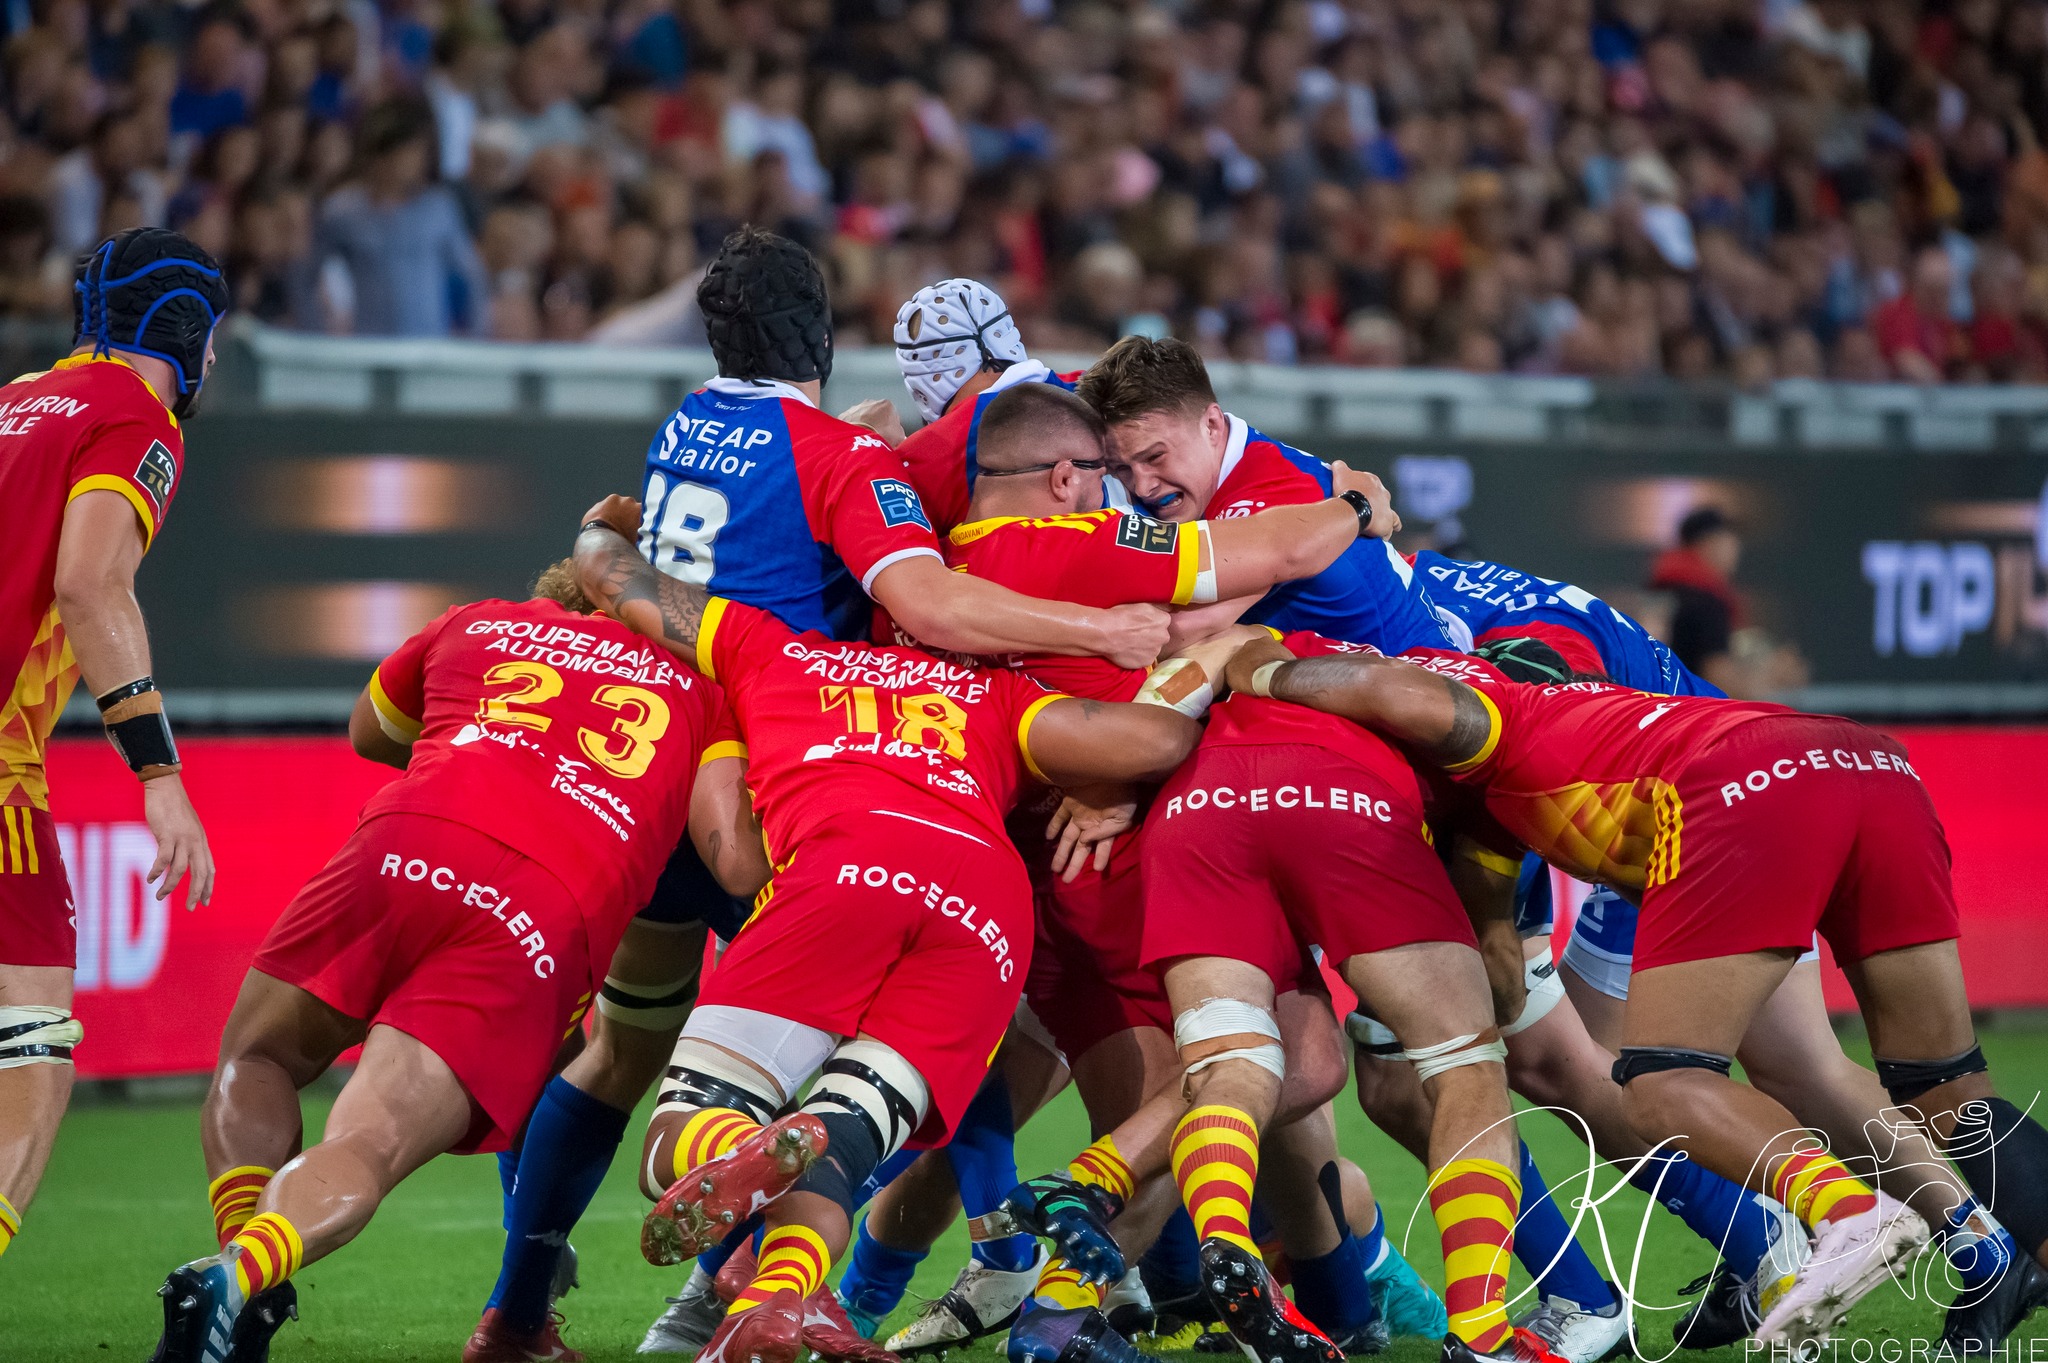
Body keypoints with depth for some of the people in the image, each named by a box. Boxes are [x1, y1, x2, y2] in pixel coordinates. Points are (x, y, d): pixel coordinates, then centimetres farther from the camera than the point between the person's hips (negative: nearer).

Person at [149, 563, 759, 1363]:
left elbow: (367, 733, 51)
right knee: (364, 1152, -4)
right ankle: (239, 1275, -36)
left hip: (410, 846, 1)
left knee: (255, 1064, 23)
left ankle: (242, 1272, -5)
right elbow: (735, 858, 10)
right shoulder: (698, 684, 27)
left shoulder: (476, 626, 32)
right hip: (552, 921, -1)